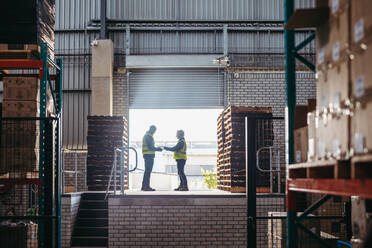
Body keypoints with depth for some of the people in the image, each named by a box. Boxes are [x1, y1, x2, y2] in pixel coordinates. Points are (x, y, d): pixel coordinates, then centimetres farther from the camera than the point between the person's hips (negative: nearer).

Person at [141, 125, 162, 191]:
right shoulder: (149, 136, -13)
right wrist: (158, 149, -7)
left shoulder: (146, 136, 19)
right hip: (149, 155, -10)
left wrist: (156, 148, 18)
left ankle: (144, 186, 15)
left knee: (147, 171, 13)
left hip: (146, 155, 10)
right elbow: (150, 147, -19)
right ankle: (147, 187, -9)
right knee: (148, 171, -9)